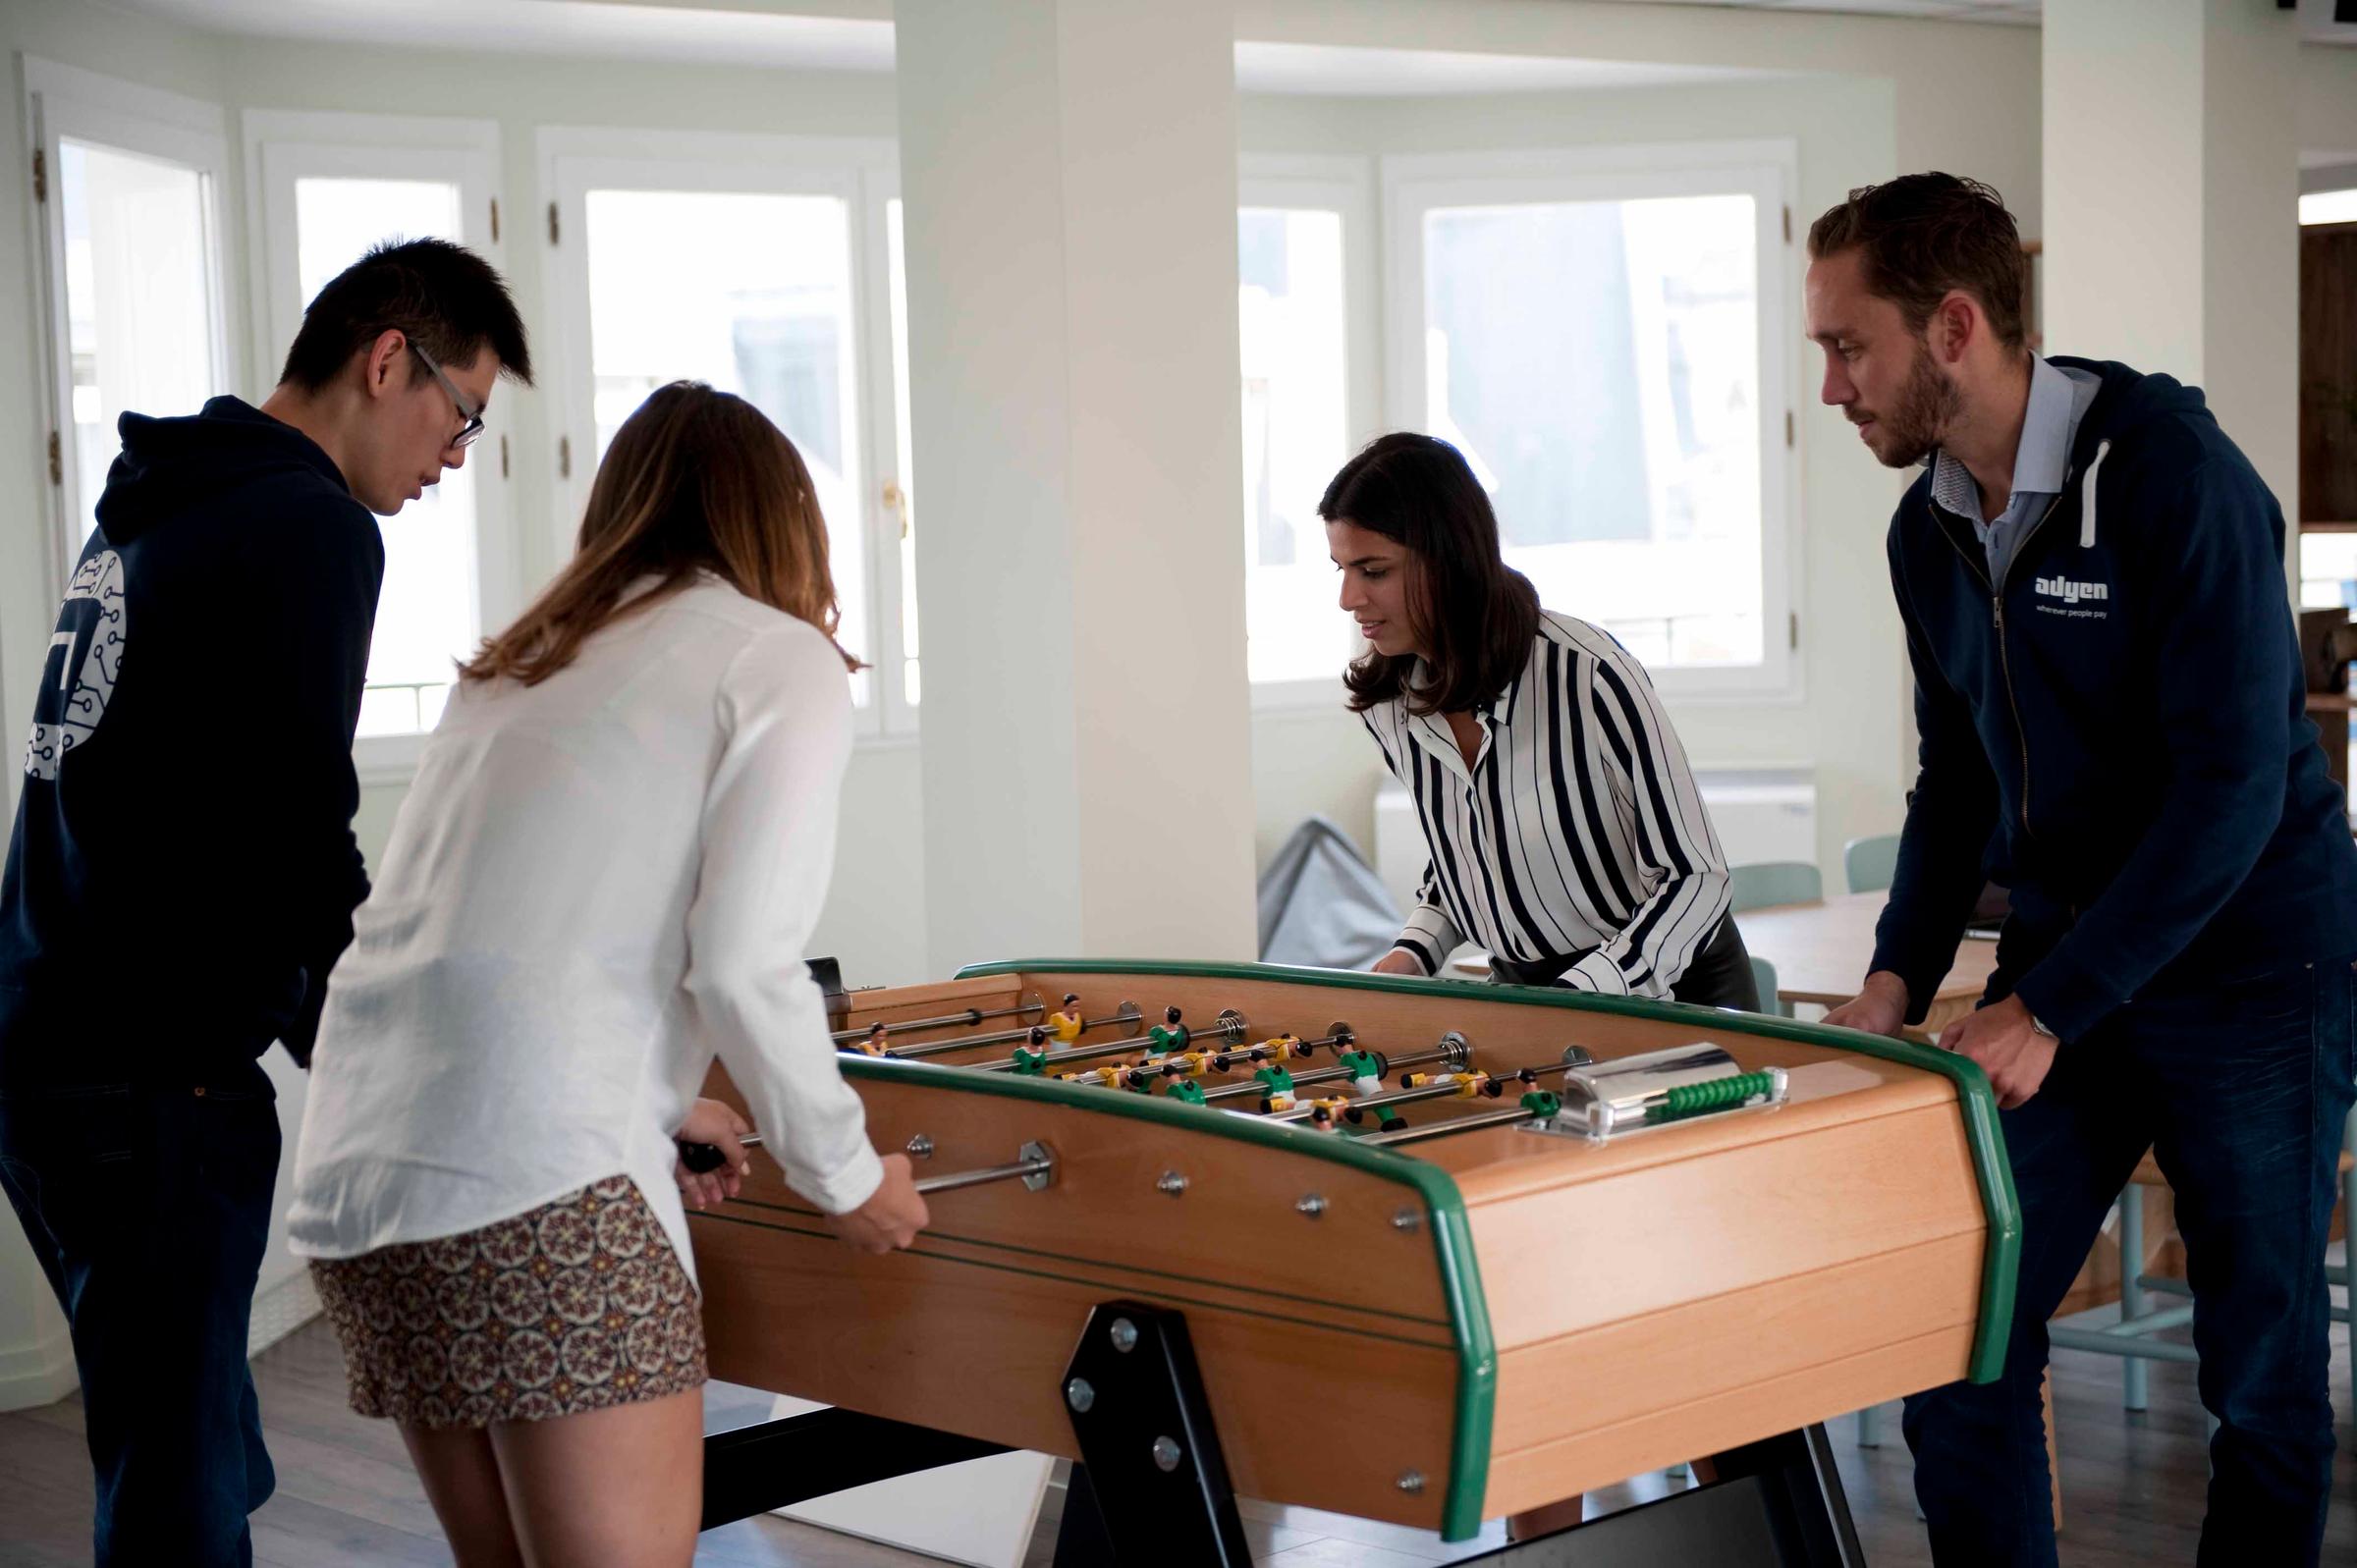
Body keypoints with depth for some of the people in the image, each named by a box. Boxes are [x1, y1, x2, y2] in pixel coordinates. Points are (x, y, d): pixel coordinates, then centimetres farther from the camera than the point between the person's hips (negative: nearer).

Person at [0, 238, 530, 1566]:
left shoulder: (151, 511, 19)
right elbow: (298, 830, -15)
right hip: (150, 1079, -10)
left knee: (199, 1456, 16)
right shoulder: (311, 524, -11)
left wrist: (326, 1029, 18)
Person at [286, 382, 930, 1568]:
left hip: (355, 1172, 8)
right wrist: (846, 1176, 6)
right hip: (536, 1186, -8)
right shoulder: (784, 660, 4)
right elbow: (742, 965, -7)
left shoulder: (514, 669, 25)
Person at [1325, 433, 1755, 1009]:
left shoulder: (1587, 675, -21)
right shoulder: (1388, 706, -1)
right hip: (1521, 985, 5)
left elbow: (1694, 877, -15)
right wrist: (1411, 956, -1)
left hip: (1671, 994, -5)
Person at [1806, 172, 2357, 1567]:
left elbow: (2232, 784, -22)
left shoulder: (2175, 478, -18)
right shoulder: (1931, 529, 5)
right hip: (2056, 970, 6)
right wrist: (1903, 972, 0)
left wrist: (2050, 1011, -23)